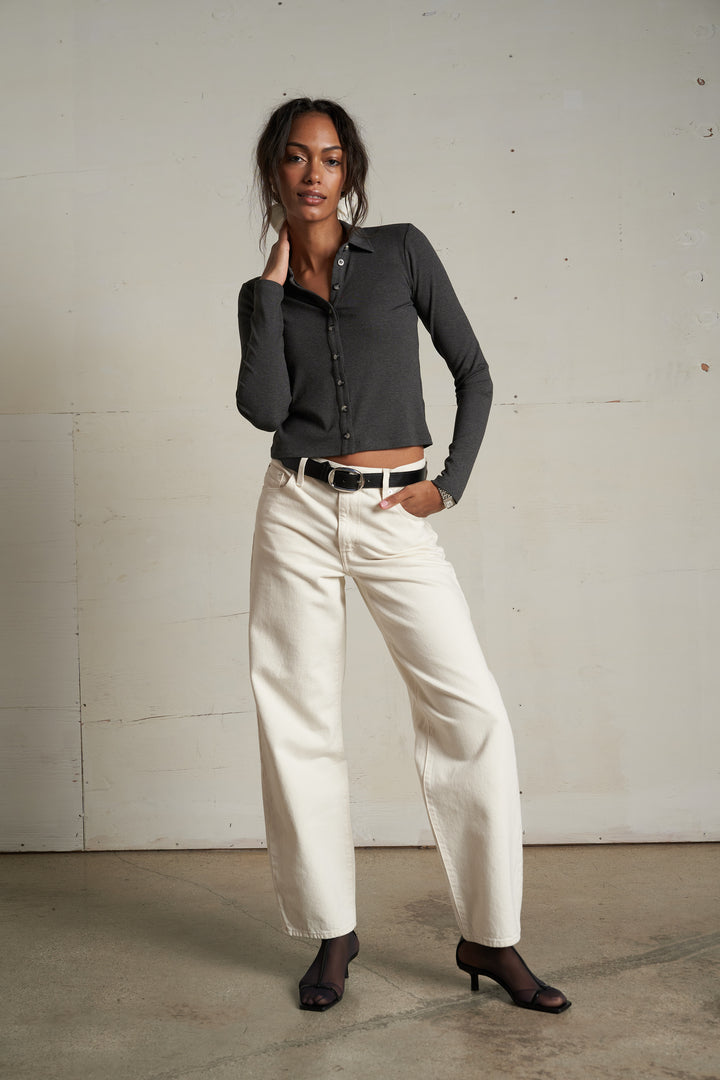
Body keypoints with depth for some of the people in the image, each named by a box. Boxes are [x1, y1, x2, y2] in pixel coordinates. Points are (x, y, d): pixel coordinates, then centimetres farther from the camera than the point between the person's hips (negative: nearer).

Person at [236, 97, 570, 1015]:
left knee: (472, 714, -8)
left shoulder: (401, 251, 5)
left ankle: (489, 939, 6)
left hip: (395, 518, -1)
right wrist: (275, 283, -4)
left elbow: (473, 372, 6)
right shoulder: (261, 296, 9)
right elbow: (264, 409, -8)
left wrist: (450, 482, -3)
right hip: (299, 512, 2)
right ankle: (332, 933, 18)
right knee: (299, 721, 2)